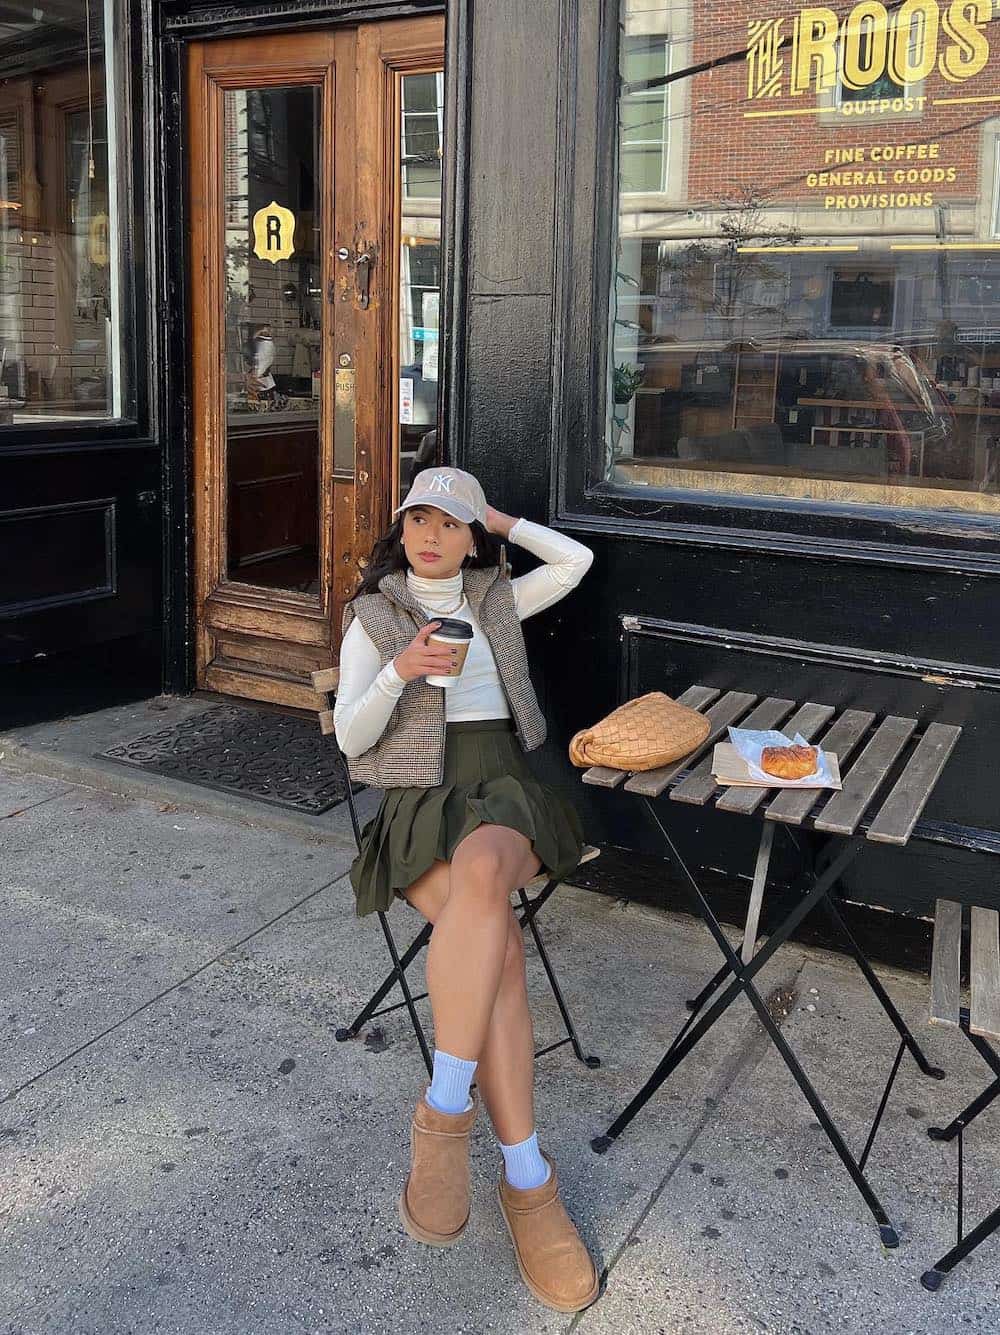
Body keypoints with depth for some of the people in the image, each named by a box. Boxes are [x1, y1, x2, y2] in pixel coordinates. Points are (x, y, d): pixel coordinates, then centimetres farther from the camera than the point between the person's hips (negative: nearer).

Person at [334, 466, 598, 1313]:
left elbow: (577, 561, 12)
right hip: (420, 798, -1)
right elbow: (350, 737, 3)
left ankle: (444, 1114, -34)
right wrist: (400, 673, -15)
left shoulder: (497, 600, 20)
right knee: (498, 941, -32)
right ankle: (527, 1180, -28)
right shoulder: (372, 617, 11)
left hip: (503, 783, 2)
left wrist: (498, 521, 17)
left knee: (482, 873, -38)